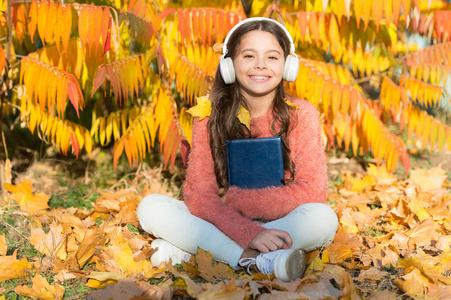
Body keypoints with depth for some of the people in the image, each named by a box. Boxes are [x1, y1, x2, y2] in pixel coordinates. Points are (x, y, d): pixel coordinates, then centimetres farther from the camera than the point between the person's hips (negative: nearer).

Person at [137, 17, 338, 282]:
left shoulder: (301, 115, -7)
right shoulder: (209, 118, -6)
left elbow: (313, 192, -15)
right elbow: (198, 195, -15)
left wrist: (231, 198, -18)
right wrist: (249, 233, -33)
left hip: (284, 226, 0)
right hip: (224, 225, 1)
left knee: (323, 218, -32)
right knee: (151, 207, -19)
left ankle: (188, 248, -26)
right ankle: (255, 260, -32)